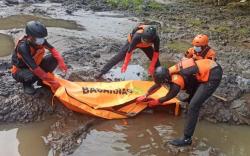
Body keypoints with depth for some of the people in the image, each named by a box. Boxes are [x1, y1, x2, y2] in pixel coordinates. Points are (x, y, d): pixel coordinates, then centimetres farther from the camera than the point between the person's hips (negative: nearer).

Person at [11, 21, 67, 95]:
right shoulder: (23, 47, -36)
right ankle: (27, 83, -2)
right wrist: (52, 81, -39)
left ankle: (41, 80, 3)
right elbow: (35, 68, -39)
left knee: (54, 58, -16)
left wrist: (61, 62, -33)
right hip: (20, 70, -6)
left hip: (34, 65, 6)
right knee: (32, 75, -40)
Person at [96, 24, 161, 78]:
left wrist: (152, 66, -24)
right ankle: (102, 72, 0)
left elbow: (156, 52, -25)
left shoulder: (156, 38, -39)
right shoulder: (137, 36, -45)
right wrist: (125, 64, -27)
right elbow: (129, 51, -34)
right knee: (118, 57, -6)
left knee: (155, 59, 0)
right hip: (132, 42, -3)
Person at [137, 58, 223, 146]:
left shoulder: (176, 83, -20)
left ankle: (187, 139, -3)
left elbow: (167, 98, 1)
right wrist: (145, 96, 28)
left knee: (193, 106, -10)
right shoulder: (169, 72, 2)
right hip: (211, 66, 9)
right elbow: (157, 85, 19)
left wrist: (155, 102, 19)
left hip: (213, 76, -9)